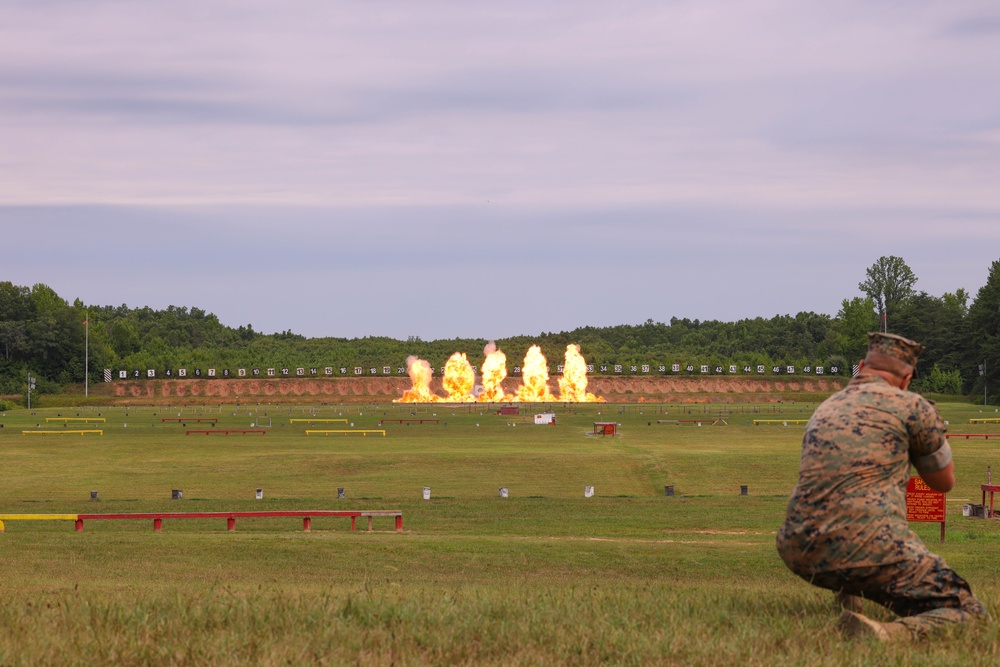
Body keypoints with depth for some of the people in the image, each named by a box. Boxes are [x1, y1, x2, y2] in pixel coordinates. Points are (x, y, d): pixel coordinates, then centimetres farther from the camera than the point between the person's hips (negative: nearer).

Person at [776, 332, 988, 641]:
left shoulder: (823, 410, 22)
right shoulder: (911, 406, 4)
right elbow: (944, 481, 19)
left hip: (799, 554, 7)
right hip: (870, 551, -7)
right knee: (969, 613, -3)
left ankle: (847, 594, 21)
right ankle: (887, 635, -30)